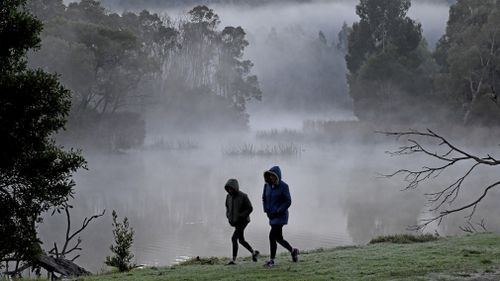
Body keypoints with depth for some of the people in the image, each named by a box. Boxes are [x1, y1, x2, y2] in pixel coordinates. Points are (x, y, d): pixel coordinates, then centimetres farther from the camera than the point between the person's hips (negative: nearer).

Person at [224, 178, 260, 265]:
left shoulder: (243, 196, -16)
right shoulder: (228, 196, 1)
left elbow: (250, 208, -12)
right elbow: (228, 208, 15)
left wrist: (240, 217, -20)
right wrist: (229, 218, -2)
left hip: (243, 221, -7)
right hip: (235, 222, 7)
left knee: (234, 238, -18)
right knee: (241, 240, 15)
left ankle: (234, 259, -15)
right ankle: (254, 252, 35)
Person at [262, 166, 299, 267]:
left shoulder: (283, 186, -12)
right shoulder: (267, 185, 5)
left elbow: (288, 202, -12)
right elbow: (264, 198, 17)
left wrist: (277, 211, -17)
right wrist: (267, 210, 3)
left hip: (280, 216, -7)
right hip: (272, 216, 7)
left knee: (272, 236, -14)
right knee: (278, 238, 13)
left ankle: (272, 260, -7)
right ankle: (293, 250, 34)